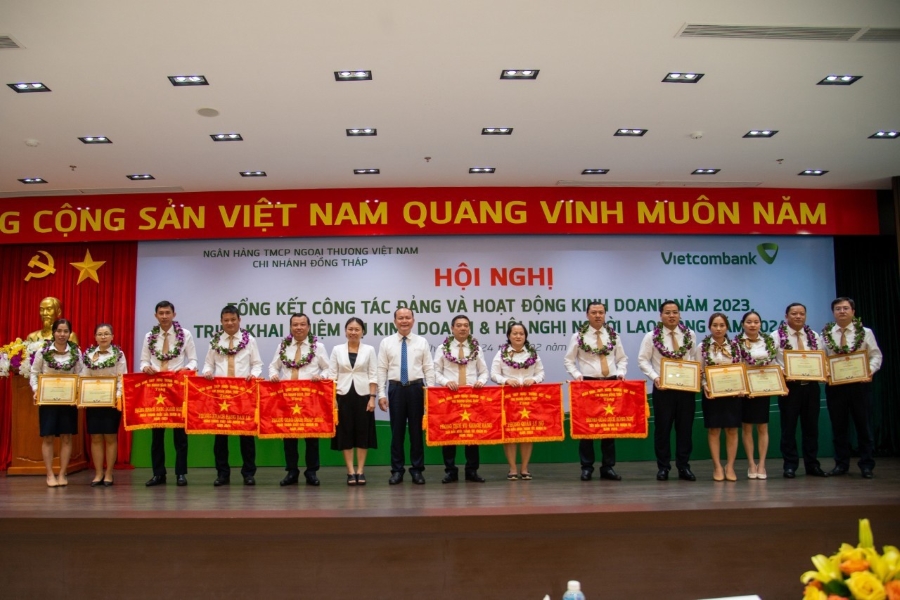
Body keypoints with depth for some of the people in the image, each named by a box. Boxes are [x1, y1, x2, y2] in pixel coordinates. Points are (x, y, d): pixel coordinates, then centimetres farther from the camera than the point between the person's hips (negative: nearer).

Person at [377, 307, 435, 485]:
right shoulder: (386, 342, 4)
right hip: (395, 388, 0)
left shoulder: (422, 342, 4)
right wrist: (381, 394, -4)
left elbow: (429, 369, 3)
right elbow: (382, 370, 3)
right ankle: (397, 470, 13)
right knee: (397, 430, 5)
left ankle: (417, 469, 15)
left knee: (416, 429, 6)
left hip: (416, 388, 0)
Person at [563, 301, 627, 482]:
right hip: (587, 383, -2)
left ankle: (608, 467, 12)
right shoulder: (579, 336, 1)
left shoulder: (613, 335, 8)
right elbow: (568, 360, 4)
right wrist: (576, 374, -10)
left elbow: (622, 358, 14)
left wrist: (620, 372, -3)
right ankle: (587, 467, 6)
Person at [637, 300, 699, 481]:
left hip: (687, 386, 2)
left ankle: (683, 467, 16)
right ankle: (663, 467, 13)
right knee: (663, 427, 4)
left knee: (685, 427, 7)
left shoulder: (689, 335, 4)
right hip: (663, 387, -2)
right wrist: (654, 377, -14)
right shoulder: (652, 337, -4)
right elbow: (643, 360, -2)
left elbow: (695, 358, 12)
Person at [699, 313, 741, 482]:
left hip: (732, 393, 1)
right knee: (713, 430, 3)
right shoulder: (703, 347, 1)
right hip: (712, 393, -1)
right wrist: (704, 386, -18)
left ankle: (730, 466, 13)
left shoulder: (734, 346, 6)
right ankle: (717, 467, 11)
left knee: (732, 430, 4)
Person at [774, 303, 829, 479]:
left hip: (811, 386, 4)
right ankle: (790, 466, 10)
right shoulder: (777, 336, -2)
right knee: (789, 427, 3)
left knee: (811, 426, 10)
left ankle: (812, 465, 19)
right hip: (789, 386, -4)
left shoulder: (814, 337, 11)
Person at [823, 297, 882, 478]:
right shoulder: (825, 334, 5)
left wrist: (870, 370, -16)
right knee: (838, 426, 8)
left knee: (864, 425, 5)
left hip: (860, 384, -1)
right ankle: (841, 464, 18)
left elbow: (876, 355, 2)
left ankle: (867, 465, 14)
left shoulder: (865, 333, 3)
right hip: (834, 384, 1)